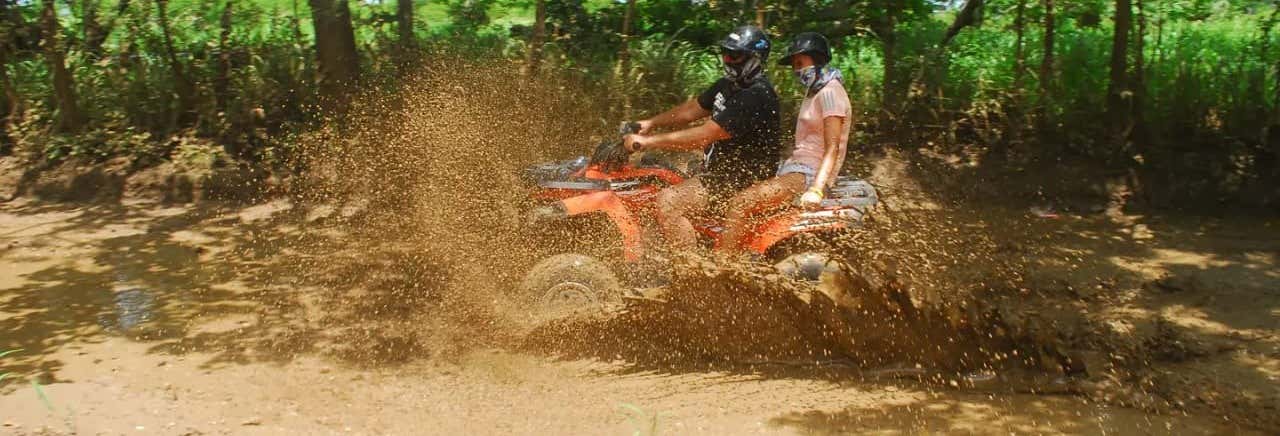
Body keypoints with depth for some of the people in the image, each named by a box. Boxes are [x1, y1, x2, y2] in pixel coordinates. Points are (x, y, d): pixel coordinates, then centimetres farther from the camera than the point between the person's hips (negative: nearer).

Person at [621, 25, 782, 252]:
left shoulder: (756, 96, -23)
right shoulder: (729, 84, 10)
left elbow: (704, 136, -27)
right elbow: (692, 109, 19)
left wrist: (648, 141, -25)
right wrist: (652, 122, 5)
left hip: (742, 180, -11)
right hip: (720, 169, 11)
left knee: (668, 202, -25)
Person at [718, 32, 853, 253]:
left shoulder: (830, 92, -11)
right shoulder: (814, 92, 20)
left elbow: (832, 148, -20)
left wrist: (816, 190, -31)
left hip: (810, 174, -11)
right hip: (795, 167, 11)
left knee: (740, 203, -26)